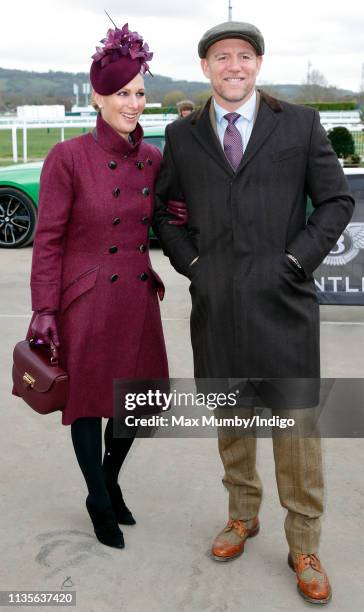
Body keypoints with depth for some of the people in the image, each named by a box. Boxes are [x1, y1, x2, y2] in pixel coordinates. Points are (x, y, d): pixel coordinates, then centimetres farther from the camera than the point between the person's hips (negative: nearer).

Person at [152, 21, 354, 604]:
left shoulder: (300, 123, 3)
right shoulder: (183, 135, 8)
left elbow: (337, 200, 3)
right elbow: (162, 207, 15)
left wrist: (296, 259, -7)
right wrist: (190, 261, 2)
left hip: (281, 299, -2)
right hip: (215, 301, 3)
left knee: (295, 420, 1)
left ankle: (303, 547, 17)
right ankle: (243, 515, 34)